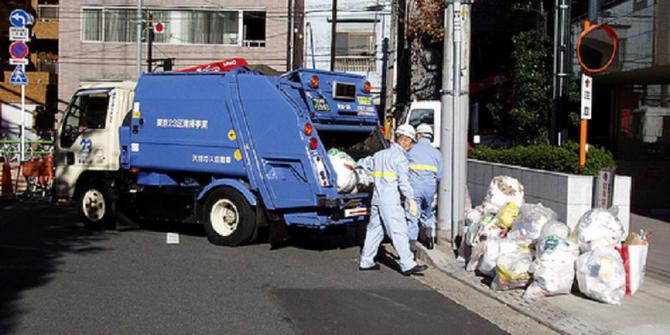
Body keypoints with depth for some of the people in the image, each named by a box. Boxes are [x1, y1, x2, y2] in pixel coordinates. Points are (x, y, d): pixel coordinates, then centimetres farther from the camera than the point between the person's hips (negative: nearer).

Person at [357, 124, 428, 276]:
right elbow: (403, 181, -17)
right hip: (390, 201, -8)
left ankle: (366, 262, 20)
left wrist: (355, 165, 56)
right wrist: (411, 199, -17)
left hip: (376, 199, 8)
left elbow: (366, 163, 36)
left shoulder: (380, 154, 17)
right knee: (399, 232, -8)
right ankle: (408, 265, -10)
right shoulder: (401, 158, -8)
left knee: (374, 230, 15)